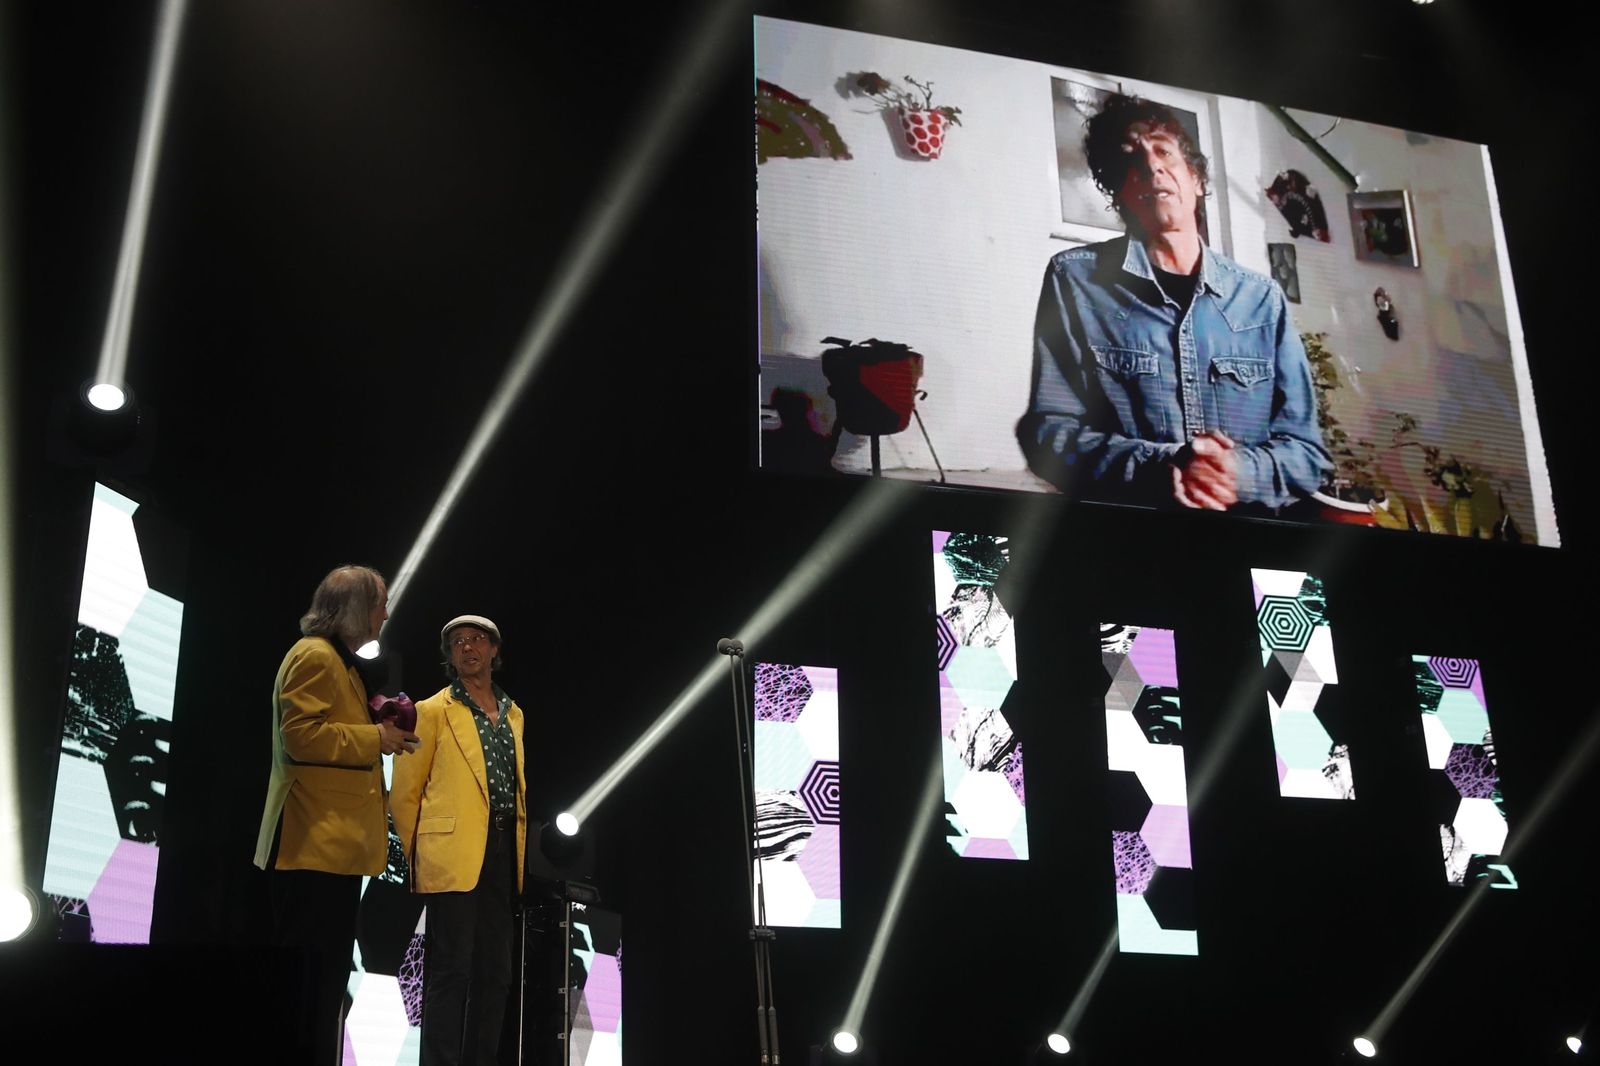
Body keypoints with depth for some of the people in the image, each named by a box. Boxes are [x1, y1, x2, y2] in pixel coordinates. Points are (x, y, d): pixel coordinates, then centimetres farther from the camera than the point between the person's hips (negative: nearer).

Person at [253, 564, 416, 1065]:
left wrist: (380, 732, 13)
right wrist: (374, 738, -15)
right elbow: (300, 733, -21)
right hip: (315, 841, -11)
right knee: (306, 974, -9)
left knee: (328, 976, 11)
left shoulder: (338, 660, 23)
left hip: (335, 843, 11)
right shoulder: (316, 655, -9)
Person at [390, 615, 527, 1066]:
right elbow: (404, 795, 1)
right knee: (452, 970, -7)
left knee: (496, 972, 7)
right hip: (455, 855, -6)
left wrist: (522, 850, 15)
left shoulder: (513, 714, 18)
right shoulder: (433, 711, 2)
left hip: (506, 855, 6)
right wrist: (418, 855, 0)